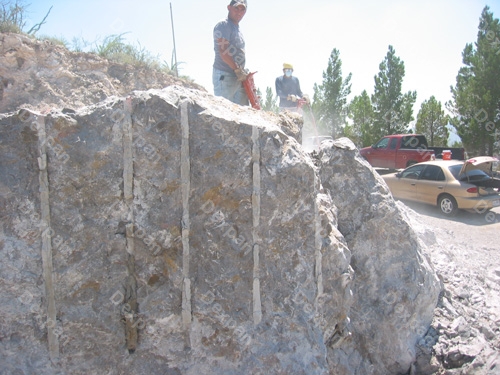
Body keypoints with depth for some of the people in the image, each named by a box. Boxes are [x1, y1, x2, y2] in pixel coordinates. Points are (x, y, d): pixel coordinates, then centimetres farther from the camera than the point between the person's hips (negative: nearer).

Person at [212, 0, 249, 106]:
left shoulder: (238, 29, 23)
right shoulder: (223, 25, -6)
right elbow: (223, 51, -18)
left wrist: (243, 72, 13)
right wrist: (237, 69, -17)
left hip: (239, 77, 9)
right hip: (224, 76, -9)